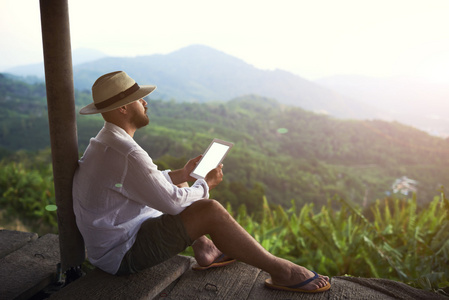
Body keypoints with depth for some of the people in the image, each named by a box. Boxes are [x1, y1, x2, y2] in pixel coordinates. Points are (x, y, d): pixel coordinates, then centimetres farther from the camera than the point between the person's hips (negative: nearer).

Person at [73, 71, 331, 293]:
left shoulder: (104, 143, 5)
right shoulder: (128, 154, -28)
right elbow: (172, 202, -22)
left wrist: (182, 174, 10)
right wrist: (206, 184, -5)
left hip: (111, 240, 10)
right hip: (123, 255, -10)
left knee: (179, 185, 21)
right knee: (211, 211, -22)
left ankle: (204, 250, 20)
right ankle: (280, 270, -5)